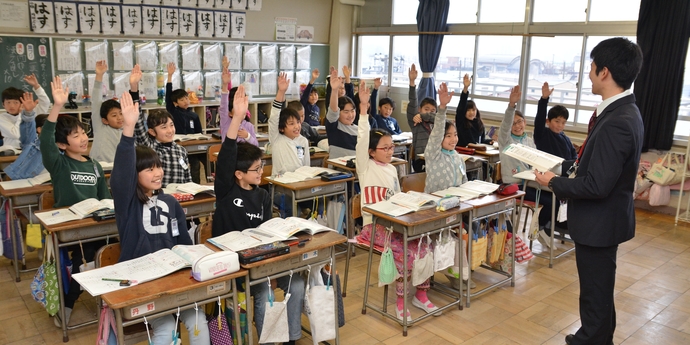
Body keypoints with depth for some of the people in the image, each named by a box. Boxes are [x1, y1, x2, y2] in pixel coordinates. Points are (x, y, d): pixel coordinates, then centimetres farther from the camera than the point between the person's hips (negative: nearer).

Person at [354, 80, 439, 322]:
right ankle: (401, 302, -10)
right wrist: (364, 106, -27)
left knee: (423, 246, -16)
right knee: (405, 251, -27)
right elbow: (362, 140, -19)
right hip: (374, 225, -6)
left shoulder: (392, 169, 15)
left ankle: (420, 294, 1)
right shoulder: (366, 167, -4)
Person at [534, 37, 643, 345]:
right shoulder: (623, 111, 5)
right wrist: (572, 170, 5)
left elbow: (596, 186, -27)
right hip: (602, 217, 11)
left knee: (596, 291, 7)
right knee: (598, 288, 25)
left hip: (599, 221, -10)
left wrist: (554, 182, -15)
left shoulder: (616, 122, -28)